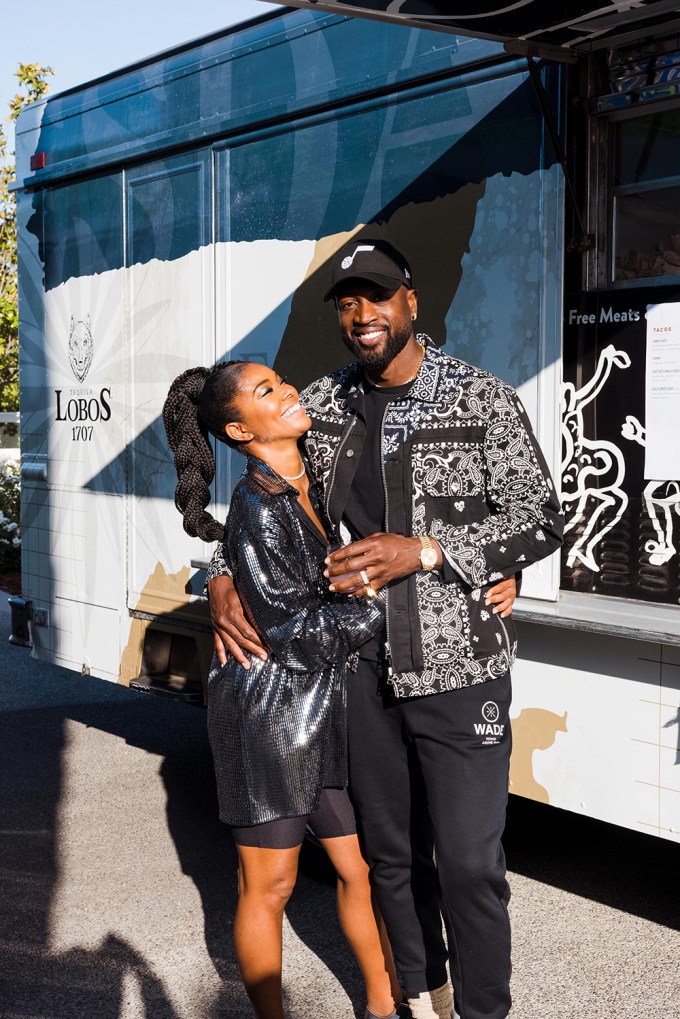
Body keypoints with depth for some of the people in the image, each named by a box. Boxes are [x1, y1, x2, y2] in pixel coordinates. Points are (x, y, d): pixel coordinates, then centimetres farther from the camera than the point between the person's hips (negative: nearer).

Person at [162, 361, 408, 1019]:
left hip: (328, 708, 7)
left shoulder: (322, 486, 5)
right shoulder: (258, 509, -19)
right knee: (268, 887, 9)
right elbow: (297, 635, -21)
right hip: (268, 712, -7)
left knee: (363, 868, 15)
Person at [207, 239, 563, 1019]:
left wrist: (423, 552, -18)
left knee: (469, 861, -2)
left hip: (459, 669, -4)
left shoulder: (483, 401, -6)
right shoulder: (321, 407, 5)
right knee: (390, 852, 16)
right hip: (362, 670, 4)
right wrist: (223, 580, 0)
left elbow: (540, 522, -8)